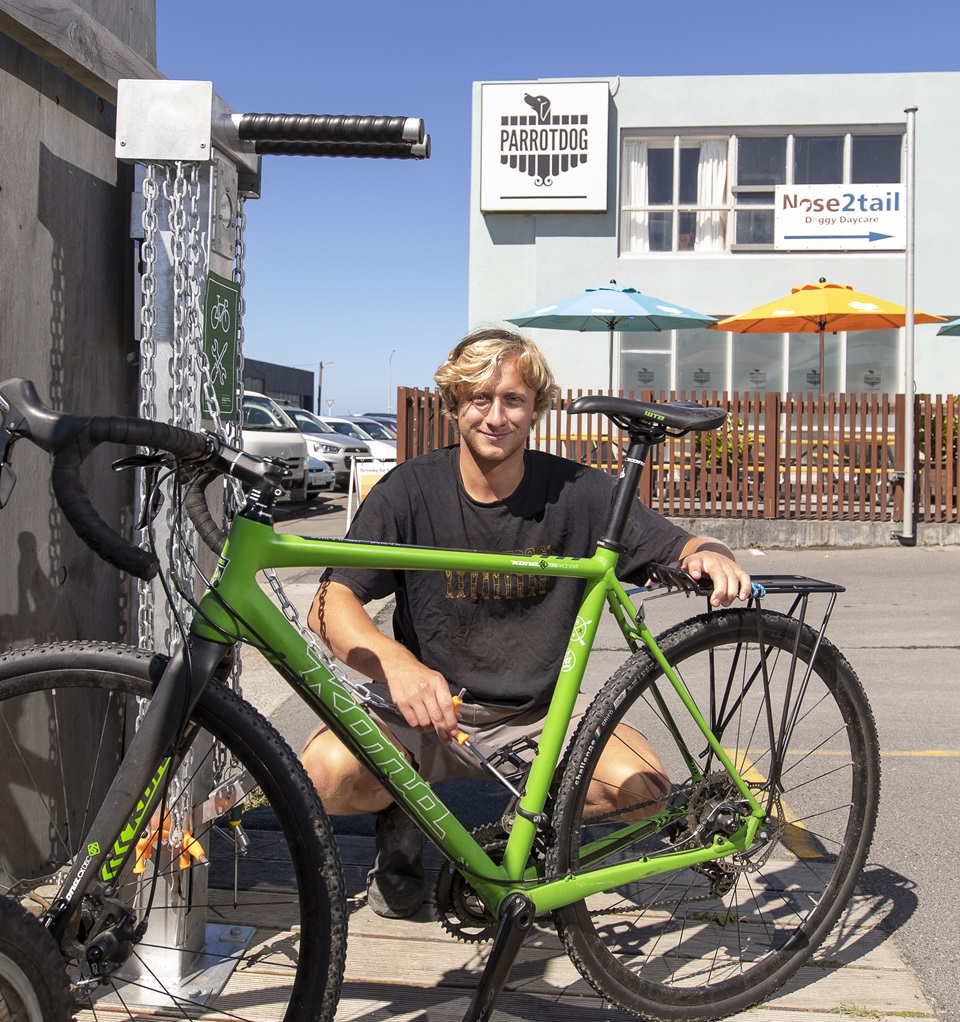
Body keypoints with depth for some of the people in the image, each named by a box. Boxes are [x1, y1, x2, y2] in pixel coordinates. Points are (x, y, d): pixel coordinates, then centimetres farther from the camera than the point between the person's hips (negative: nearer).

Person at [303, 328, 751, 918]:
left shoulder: (578, 493, -8)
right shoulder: (412, 491, -11)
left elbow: (679, 549, -2)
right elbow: (331, 603, -19)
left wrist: (709, 555, -29)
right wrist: (397, 665, -40)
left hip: (538, 717, 1)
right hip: (426, 711, -1)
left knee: (643, 785, -24)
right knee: (329, 770, -29)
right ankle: (402, 816, 8)